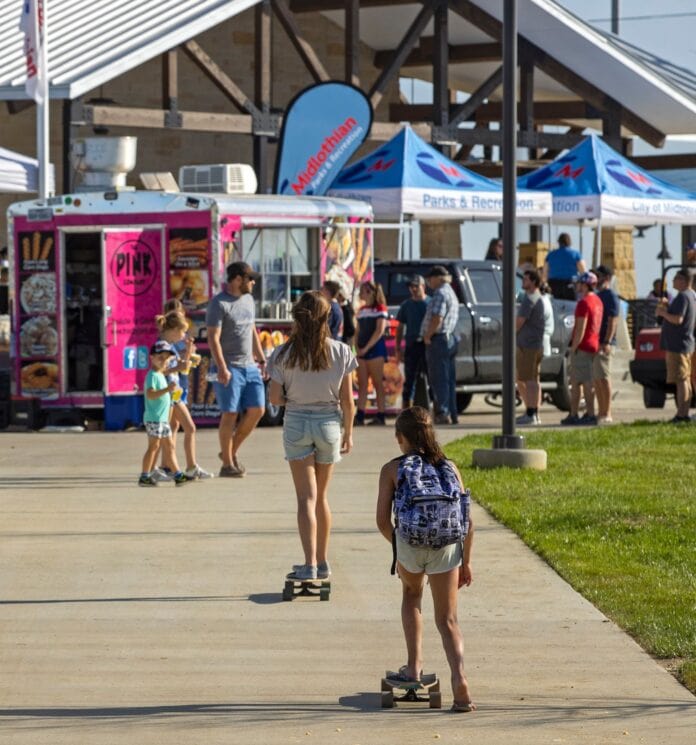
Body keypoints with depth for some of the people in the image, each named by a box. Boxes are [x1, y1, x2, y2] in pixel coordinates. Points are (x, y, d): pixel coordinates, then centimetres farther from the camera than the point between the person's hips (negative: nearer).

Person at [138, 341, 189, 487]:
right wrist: (167, 389, -36)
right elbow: (150, 394, -29)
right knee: (154, 446, -9)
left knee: (169, 446, 10)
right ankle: (144, 477, -6)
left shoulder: (161, 375, 17)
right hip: (153, 418, -10)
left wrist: (171, 390, 17)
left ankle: (178, 475, 12)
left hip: (162, 419, 10)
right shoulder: (152, 375, -14)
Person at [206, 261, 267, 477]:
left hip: (250, 366, 7)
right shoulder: (219, 304, -9)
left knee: (257, 410, 1)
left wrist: (261, 358, 20)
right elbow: (213, 338, -15)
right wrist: (222, 368, -22)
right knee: (230, 414, -4)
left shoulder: (248, 299, 15)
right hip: (230, 368, -7)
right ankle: (227, 464, 4)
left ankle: (232, 451, 17)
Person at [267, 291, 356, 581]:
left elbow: (274, 398, -8)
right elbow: (347, 400, -3)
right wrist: (348, 433, 8)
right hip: (329, 424, 2)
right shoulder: (341, 352, -8)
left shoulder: (284, 354, -11)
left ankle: (310, 564, -10)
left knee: (306, 498, 0)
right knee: (321, 496, 16)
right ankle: (322, 561, 25)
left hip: (296, 424, -2)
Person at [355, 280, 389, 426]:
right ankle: (360, 415, -1)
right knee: (362, 384, 2)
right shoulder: (362, 310, 16)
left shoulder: (380, 309, -5)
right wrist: (357, 348, 3)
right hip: (362, 351, 7)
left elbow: (379, 331, -13)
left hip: (375, 348, -7)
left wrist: (366, 348, -15)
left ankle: (380, 416, -2)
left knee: (377, 383, -4)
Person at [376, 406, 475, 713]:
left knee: (411, 594, 31)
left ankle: (414, 665, 28)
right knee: (447, 620, 8)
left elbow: (383, 520, 4)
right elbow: (468, 521, 13)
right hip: (448, 547, 1)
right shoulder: (449, 467, 16)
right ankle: (459, 678, -15)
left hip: (410, 544, -1)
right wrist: (466, 563, 21)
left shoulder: (393, 469, 9)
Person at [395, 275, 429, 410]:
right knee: (409, 380, 4)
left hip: (427, 345, -2)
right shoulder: (406, 305, 10)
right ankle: (405, 411, 6)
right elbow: (400, 328, 13)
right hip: (411, 346, 2)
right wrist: (398, 349, 7)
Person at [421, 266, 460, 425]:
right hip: (450, 338, 10)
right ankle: (451, 414, 14)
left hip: (438, 340, -10)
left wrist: (428, 336, -13)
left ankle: (443, 413, -14)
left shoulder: (441, 294, -13)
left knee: (438, 379, -10)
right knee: (449, 380, 12)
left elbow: (437, 319, -24)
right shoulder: (451, 294, 21)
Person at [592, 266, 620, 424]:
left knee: (603, 377, -11)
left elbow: (612, 321, -16)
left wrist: (607, 342, -23)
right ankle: (601, 412, 13)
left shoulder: (611, 296, -8)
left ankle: (607, 414, -11)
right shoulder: (598, 296, 20)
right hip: (594, 343, 9)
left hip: (604, 344, -9)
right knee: (596, 378, 9)